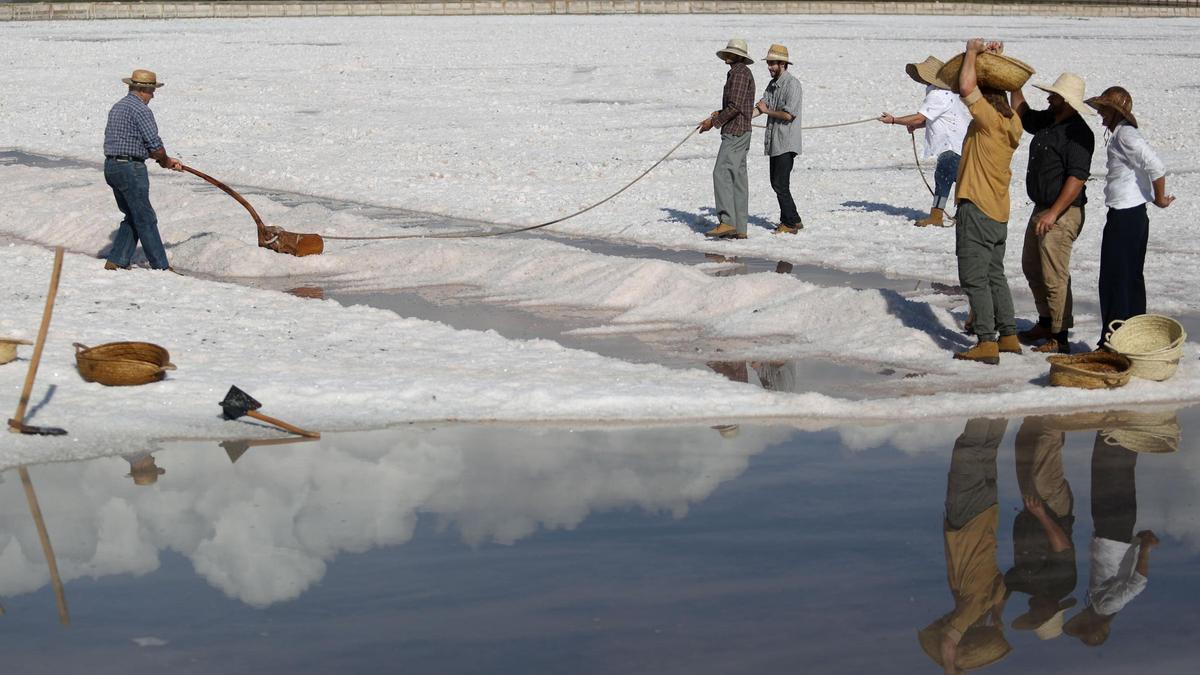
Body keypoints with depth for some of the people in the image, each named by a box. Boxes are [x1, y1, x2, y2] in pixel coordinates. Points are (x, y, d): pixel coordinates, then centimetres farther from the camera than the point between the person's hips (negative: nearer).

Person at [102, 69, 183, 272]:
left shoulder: (117, 108, 18)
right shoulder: (140, 110, -13)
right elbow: (155, 146, -16)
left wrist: (167, 160, 18)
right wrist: (165, 161, 7)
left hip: (111, 167, 9)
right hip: (130, 169, -9)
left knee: (133, 218, 17)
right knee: (145, 219, -2)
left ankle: (116, 261, 14)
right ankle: (160, 266, 2)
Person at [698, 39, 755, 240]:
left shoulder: (740, 73, -11)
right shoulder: (738, 73, 22)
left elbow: (735, 106, -19)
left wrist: (714, 121, -13)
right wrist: (719, 114, 11)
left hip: (735, 132, -11)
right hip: (738, 132, 11)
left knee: (722, 174, -16)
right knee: (737, 178, 7)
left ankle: (727, 222, -22)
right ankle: (740, 228, 6)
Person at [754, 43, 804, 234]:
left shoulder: (792, 84, -12)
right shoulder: (773, 84, 16)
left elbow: (788, 114, -19)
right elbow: (760, 106, 10)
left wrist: (767, 111, -6)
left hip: (786, 143, -9)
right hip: (774, 142, 9)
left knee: (780, 184, -10)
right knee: (776, 183, 13)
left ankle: (791, 222, -2)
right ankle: (789, 219, 22)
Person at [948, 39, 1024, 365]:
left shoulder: (989, 119, -16)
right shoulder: (1011, 120, 9)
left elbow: (967, 88, -25)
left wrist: (973, 52, -11)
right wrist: (993, 58, 19)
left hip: (976, 208, -9)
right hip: (998, 212, 9)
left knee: (975, 278, -6)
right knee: (995, 275, 18)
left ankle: (987, 342, -9)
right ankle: (1009, 337, 21)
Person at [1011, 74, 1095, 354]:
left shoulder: (1078, 132, -19)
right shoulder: (1048, 120, 9)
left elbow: (1077, 178, -24)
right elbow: (1024, 115, 30)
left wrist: (1053, 214, -26)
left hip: (1062, 214, -10)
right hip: (1042, 209, 10)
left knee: (1054, 277, -7)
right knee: (1032, 268, 21)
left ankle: (1060, 338, 1)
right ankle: (1045, 323, 35)